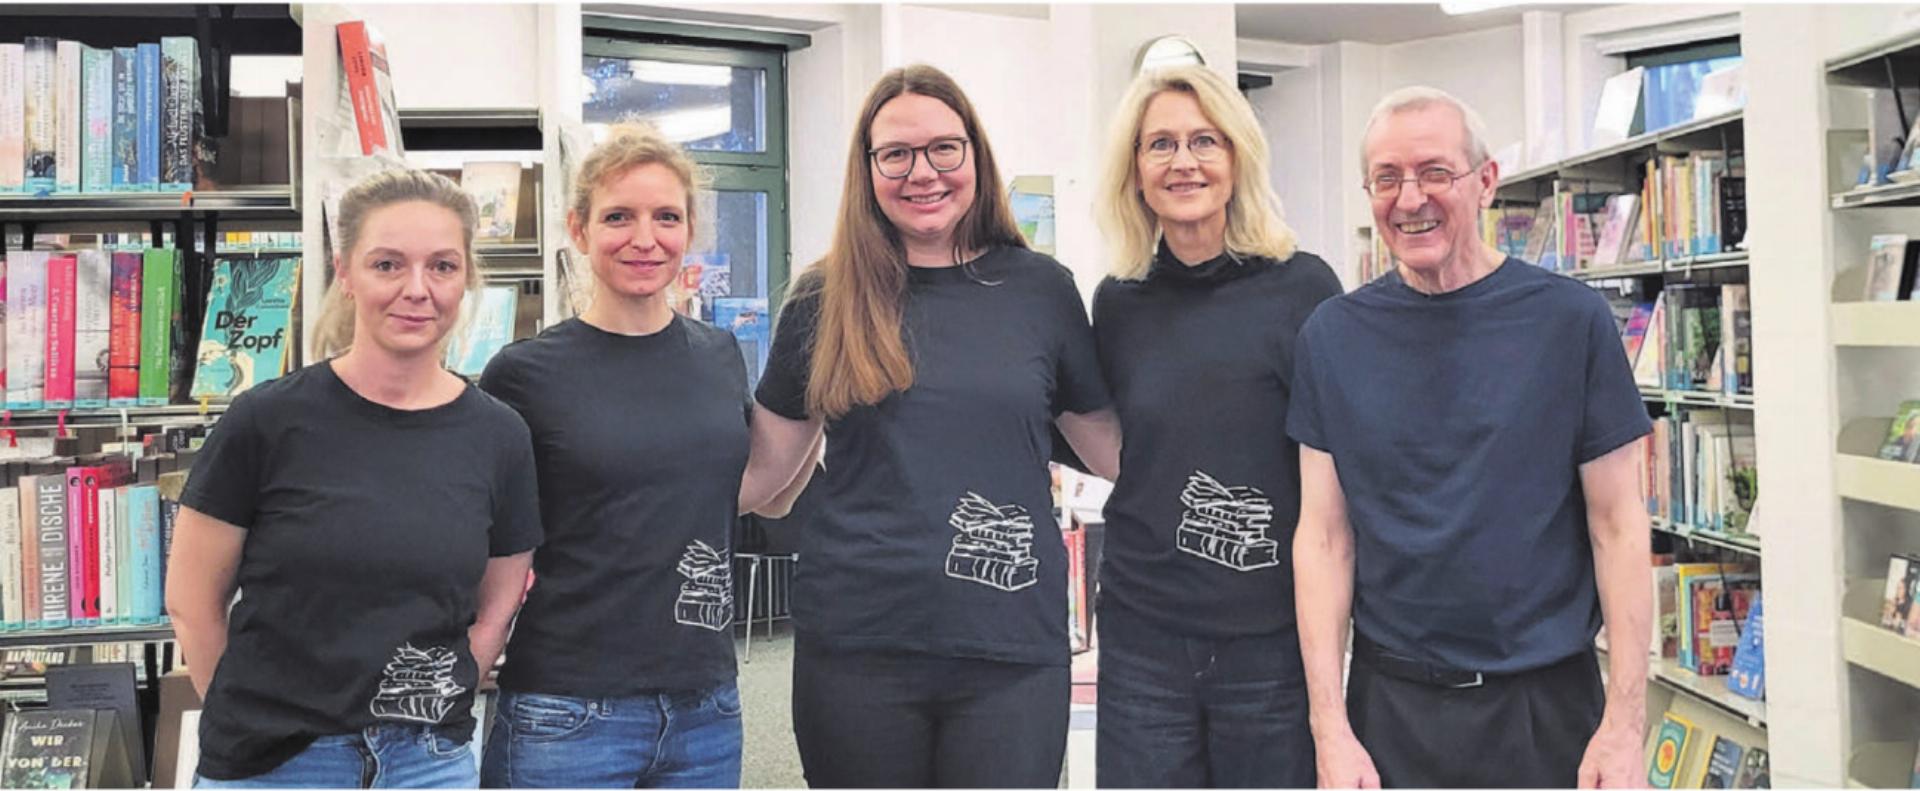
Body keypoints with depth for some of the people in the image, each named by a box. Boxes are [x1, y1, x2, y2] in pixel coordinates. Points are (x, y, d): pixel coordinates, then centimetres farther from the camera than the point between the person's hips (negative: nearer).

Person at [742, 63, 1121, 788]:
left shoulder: (1040, 289, 4)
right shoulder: (825, 299, 3)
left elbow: (1112, 446, 11)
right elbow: (767, 461, 9)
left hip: (1011, 649, 0)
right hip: (854, 647, 0)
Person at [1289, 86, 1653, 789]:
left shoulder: (1570, 319, -6)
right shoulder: (1332, 336, -1)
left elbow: (1617, 525, -4)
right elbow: (1325, 535, -2)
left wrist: (1625, 723, -9)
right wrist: (1330, 729, -7)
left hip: (1549, 704, -1)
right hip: (1391, 702, 1)